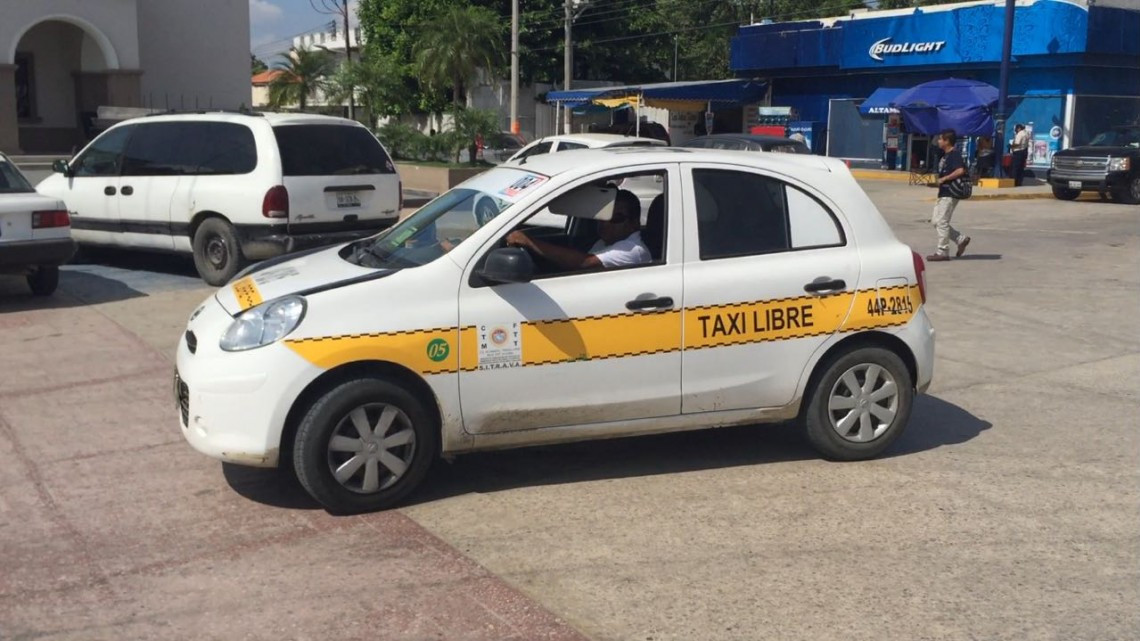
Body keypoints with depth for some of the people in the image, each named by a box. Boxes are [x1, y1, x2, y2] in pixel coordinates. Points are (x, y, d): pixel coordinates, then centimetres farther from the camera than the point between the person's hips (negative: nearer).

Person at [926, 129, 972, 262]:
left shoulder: (954, 154, -15)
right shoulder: (945, 155, 15)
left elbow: (960, 171, -29)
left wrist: (944, 179, -22)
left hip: (950, 194, -10)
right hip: (943, 193, 10)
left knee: (942, 222, -6)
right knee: (936, 221, 12)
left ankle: (942, 252, 1)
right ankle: (961, 239, 19)